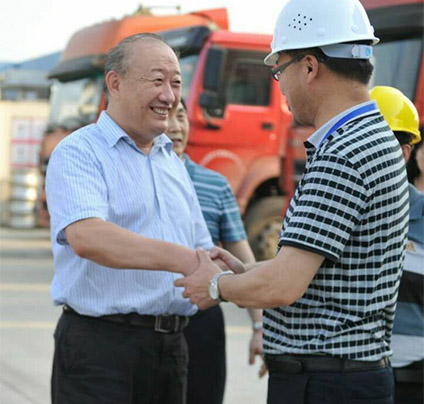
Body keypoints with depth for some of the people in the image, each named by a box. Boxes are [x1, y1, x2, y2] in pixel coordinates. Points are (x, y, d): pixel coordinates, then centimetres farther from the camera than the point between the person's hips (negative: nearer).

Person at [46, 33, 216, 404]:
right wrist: (183, 259, -34)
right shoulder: (79, 153, -6)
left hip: (170, 346, 7)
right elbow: (86, 237, -24)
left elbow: (202, 250, 22)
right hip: (100, 344, -7)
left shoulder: (173, 163, 19)